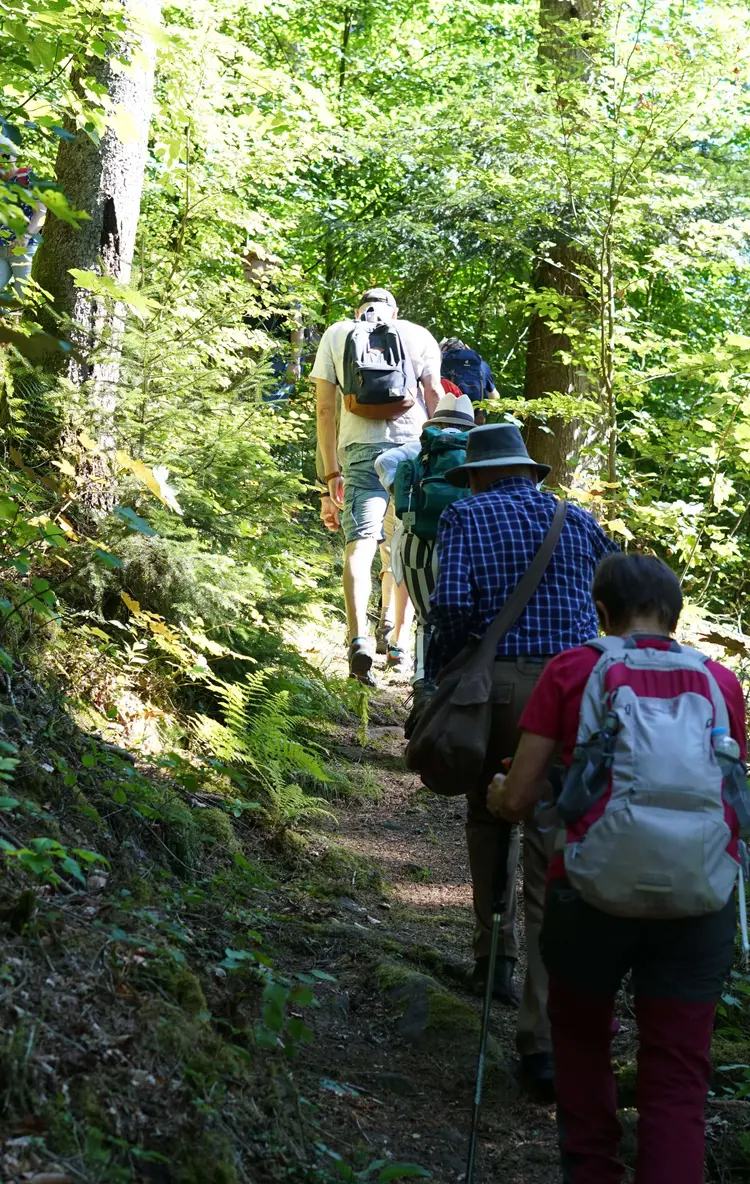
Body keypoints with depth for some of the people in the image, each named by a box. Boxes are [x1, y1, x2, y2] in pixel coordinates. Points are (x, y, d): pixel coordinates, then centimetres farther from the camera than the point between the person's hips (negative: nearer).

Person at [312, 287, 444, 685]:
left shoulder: (336, 334, 15)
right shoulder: (417, 335, 14)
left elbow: (325, 408, 9)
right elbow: (434, 395, 4)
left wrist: (332, 473, 9)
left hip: (360, 448, -1)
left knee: (359, 543, -9)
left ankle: (358, 640, -28)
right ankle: (400, 643, 19)